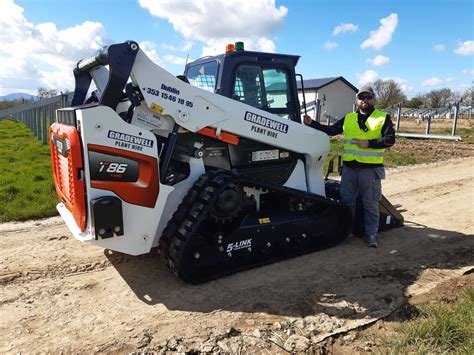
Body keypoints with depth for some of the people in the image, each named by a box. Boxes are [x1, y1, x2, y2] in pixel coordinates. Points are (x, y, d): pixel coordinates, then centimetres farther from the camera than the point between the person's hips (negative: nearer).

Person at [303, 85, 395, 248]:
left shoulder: (383, 118, 1)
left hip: (370, 169, -4)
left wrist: (369, 143, -17)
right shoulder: (348, 118, 14)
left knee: (370, 204, 4)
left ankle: (371, 235, 17)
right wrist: (312, 123, 4)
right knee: (347, 202, 12)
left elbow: (389, 140, -6)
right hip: (349, 168, 4)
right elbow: (331, 130, 12)